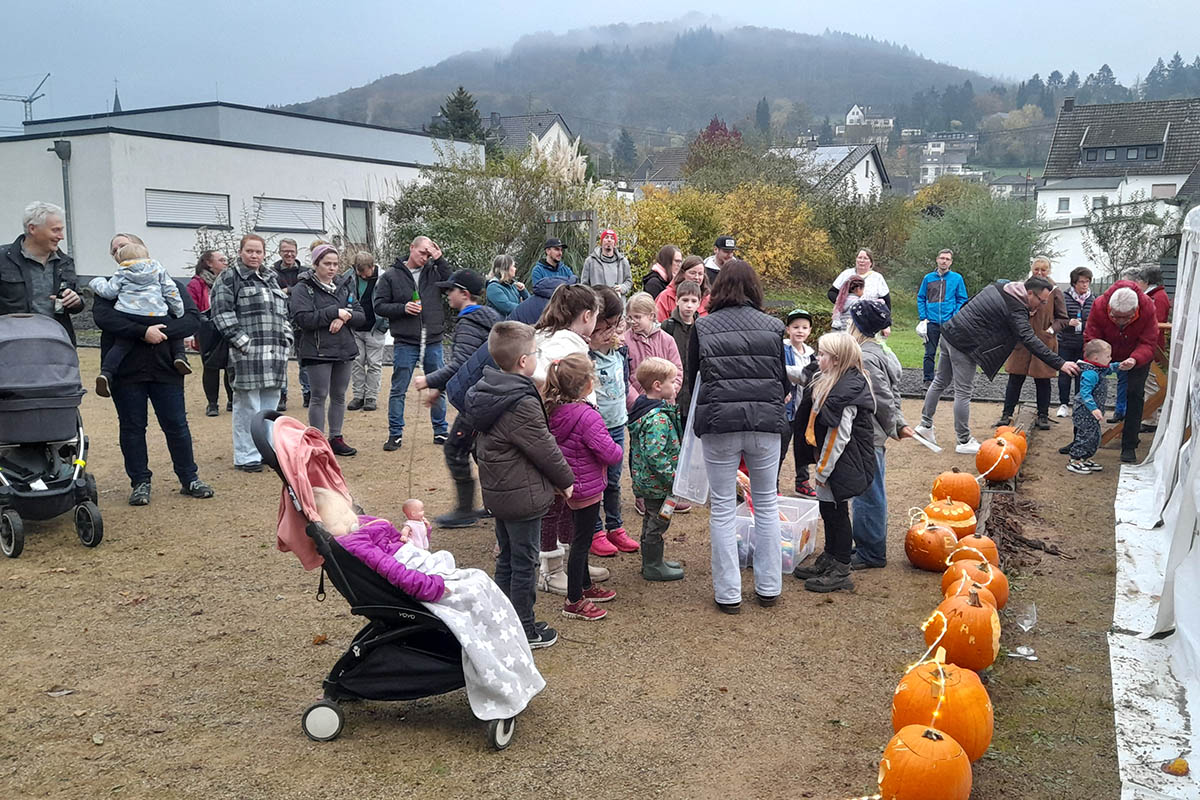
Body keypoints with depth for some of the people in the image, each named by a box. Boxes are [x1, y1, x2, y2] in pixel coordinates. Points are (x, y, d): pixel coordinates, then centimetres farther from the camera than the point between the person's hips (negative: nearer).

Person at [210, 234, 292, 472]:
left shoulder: (270, 278, 20)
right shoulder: (228, 278, -2)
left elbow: (283, 311, 25)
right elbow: (223, 314, -11)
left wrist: (286, 339, 13)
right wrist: (243, 342, -17)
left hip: (274, 352, 7)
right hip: (247, 353, -7)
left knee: (270, 404, 11)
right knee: (248, 406, -4)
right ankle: (246, 457, 3)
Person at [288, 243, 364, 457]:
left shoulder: (343, 287, 13)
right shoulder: (303, 289, -4)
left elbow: (361, 317, 8)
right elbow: (303, 319, -18)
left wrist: (345, 317, -13)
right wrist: (334, 312, -18)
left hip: (344, 350, 6)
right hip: (317, 351, -6)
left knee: (339, 396, 12)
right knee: (319, 397, -2)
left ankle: (336, 438, 22)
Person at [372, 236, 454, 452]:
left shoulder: (434, 272, 7)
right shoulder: (391, 276, 1)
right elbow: (379, 306, 0)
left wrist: (440, 260, -8)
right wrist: (403, 308, -15)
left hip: (433, 341, 3)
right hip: (405, 342, -2)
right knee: (398, 390, 2)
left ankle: (441, 431, 23)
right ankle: (395, 434, 12)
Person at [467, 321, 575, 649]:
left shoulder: (485, 393, 4)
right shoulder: (523, 405, -25)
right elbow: (545, 450, -18)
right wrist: (566, 480, -1)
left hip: (496, 492, 9)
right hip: (523, 496, -9)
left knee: (506, 558, 20)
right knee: (525, 563, 4)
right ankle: (525, 630, 17)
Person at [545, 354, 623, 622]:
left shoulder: (555, 411, -2)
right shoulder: (588, 417, -27)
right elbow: (611, 454, -24)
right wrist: (618, 449, -4)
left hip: (568, 486, 8)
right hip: (587, 488, -8)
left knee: (580, 537, 22)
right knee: (581, 542, 2)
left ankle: (585, 586, 38)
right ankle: (574, 602, 11)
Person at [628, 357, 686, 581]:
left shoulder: (645, 407, 6)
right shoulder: (658, 418, -26)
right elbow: (655, 455, -30)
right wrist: (673, 478, -26)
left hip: (645, 479, 10)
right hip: (657, 481, -10)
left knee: (651, 519, 21)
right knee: (658, 521, 4)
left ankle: (651, 562, 35)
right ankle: (653, 567, 17)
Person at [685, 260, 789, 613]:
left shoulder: (703, 327, 0)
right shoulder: (772, 326, 3)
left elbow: (692, 380, 7)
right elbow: (784, 381, 8)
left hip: (718, 424, -1)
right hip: (766, 423, 1)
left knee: (723, 508, 8)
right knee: (766, 504, 15)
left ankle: (728, 593, 12)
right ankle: (768, 587, 23)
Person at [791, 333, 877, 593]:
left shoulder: (847, 391, -22)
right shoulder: (830, 383, 10)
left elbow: (840, 436, -23)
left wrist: (824, 470, -18)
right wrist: (821, 466, 15)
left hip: (842, 463, -10)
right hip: (829, 460, 10)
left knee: (837, 512, 0)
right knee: (828, 510, 19)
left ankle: (841, 572, 11)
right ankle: (828, 560, 33)